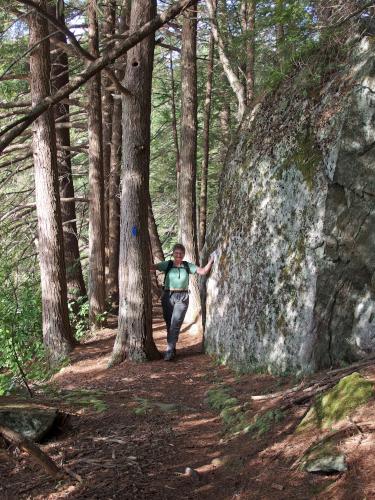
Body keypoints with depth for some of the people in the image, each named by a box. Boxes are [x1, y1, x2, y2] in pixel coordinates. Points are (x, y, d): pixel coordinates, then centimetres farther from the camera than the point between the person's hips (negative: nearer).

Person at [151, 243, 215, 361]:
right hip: (168, 297, 1)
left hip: (182, 298, 0)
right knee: (169, 324, 5)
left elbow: (203, 271, 4)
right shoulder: (167, 264, 2)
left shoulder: (188, 266, 6)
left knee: (175, 324, -10)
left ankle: (169, 350, -10)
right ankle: (172, 350, 18)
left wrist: (211, 261, -7)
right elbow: (152, 266, -5)